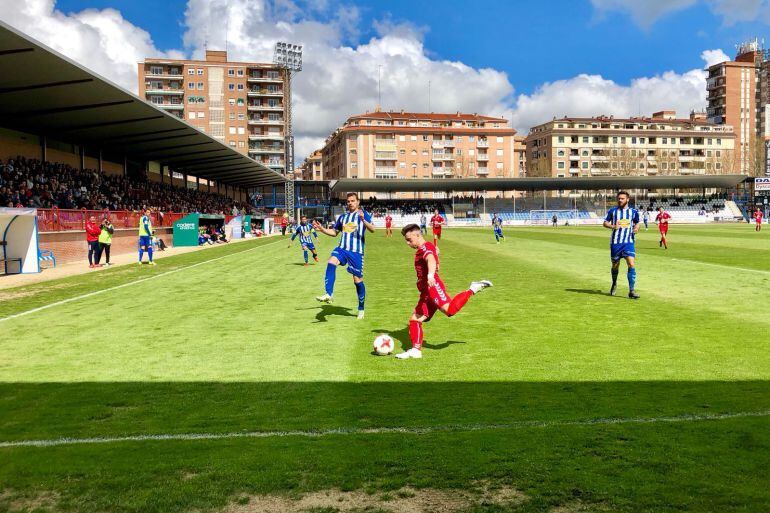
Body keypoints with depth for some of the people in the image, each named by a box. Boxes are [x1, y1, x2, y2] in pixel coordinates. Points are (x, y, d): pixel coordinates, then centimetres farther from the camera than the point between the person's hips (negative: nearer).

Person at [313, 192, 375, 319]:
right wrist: (322, 229, 9)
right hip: (342, 248, 3)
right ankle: (328, 294, -34)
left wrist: (363, 220, -33)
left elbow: (372, 229, -15)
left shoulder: (363, 215, 1)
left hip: (356, 251, -3)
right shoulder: (342, 216, 16)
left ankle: (361, 309, 19)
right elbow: (334, 232, 27)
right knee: (331, 262, -28)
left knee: (358, 280, 2)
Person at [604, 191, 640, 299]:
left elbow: (637, 222, 20)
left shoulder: (633, 212, 5)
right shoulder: (612, 211, 3)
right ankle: (614, 284, 39)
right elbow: (605, 223, 6)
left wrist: (636, 228, -2)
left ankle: (631, 290, -12)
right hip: (615, 242, 0)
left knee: (631, 264, -15)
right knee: (615, 265, 11)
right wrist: (613, 226, -14)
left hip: (628, 242, 0)